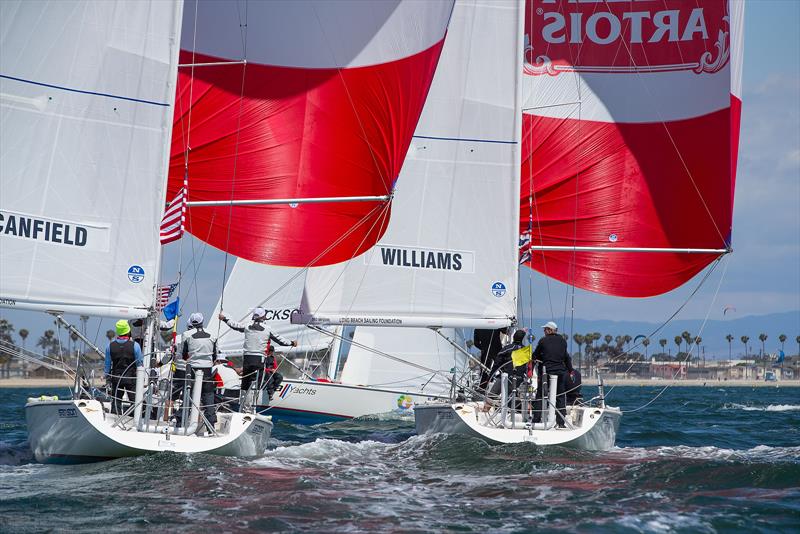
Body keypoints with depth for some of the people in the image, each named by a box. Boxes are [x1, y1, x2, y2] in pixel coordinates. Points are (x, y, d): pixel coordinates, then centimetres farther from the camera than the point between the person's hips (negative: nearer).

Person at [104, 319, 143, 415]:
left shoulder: (110, 346, -4)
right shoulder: (134, 345, -12)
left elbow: (107, 364, 5)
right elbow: (140, 364, -5)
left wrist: (107, 377, 17)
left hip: (116, 378, 3)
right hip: (131, 378, -3)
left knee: (116, 401, 10)